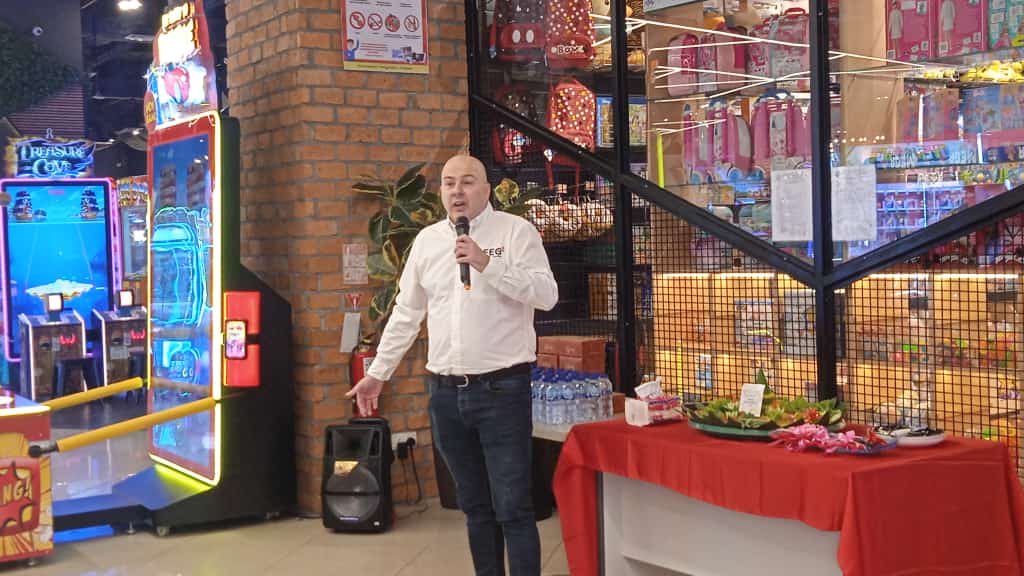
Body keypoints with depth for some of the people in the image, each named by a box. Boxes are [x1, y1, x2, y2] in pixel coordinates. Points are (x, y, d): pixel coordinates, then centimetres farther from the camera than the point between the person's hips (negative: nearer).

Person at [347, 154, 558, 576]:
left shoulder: (516, 231, -3)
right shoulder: (427, 240, 11)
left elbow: (546, 295, -13)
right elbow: (406, 313, 17)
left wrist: (488, 264, -21)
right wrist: (377, 373, 17)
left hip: (501, 388, -5)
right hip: (445, 392, 5)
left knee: (513, 509, -4)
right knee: (475, 506, 14)